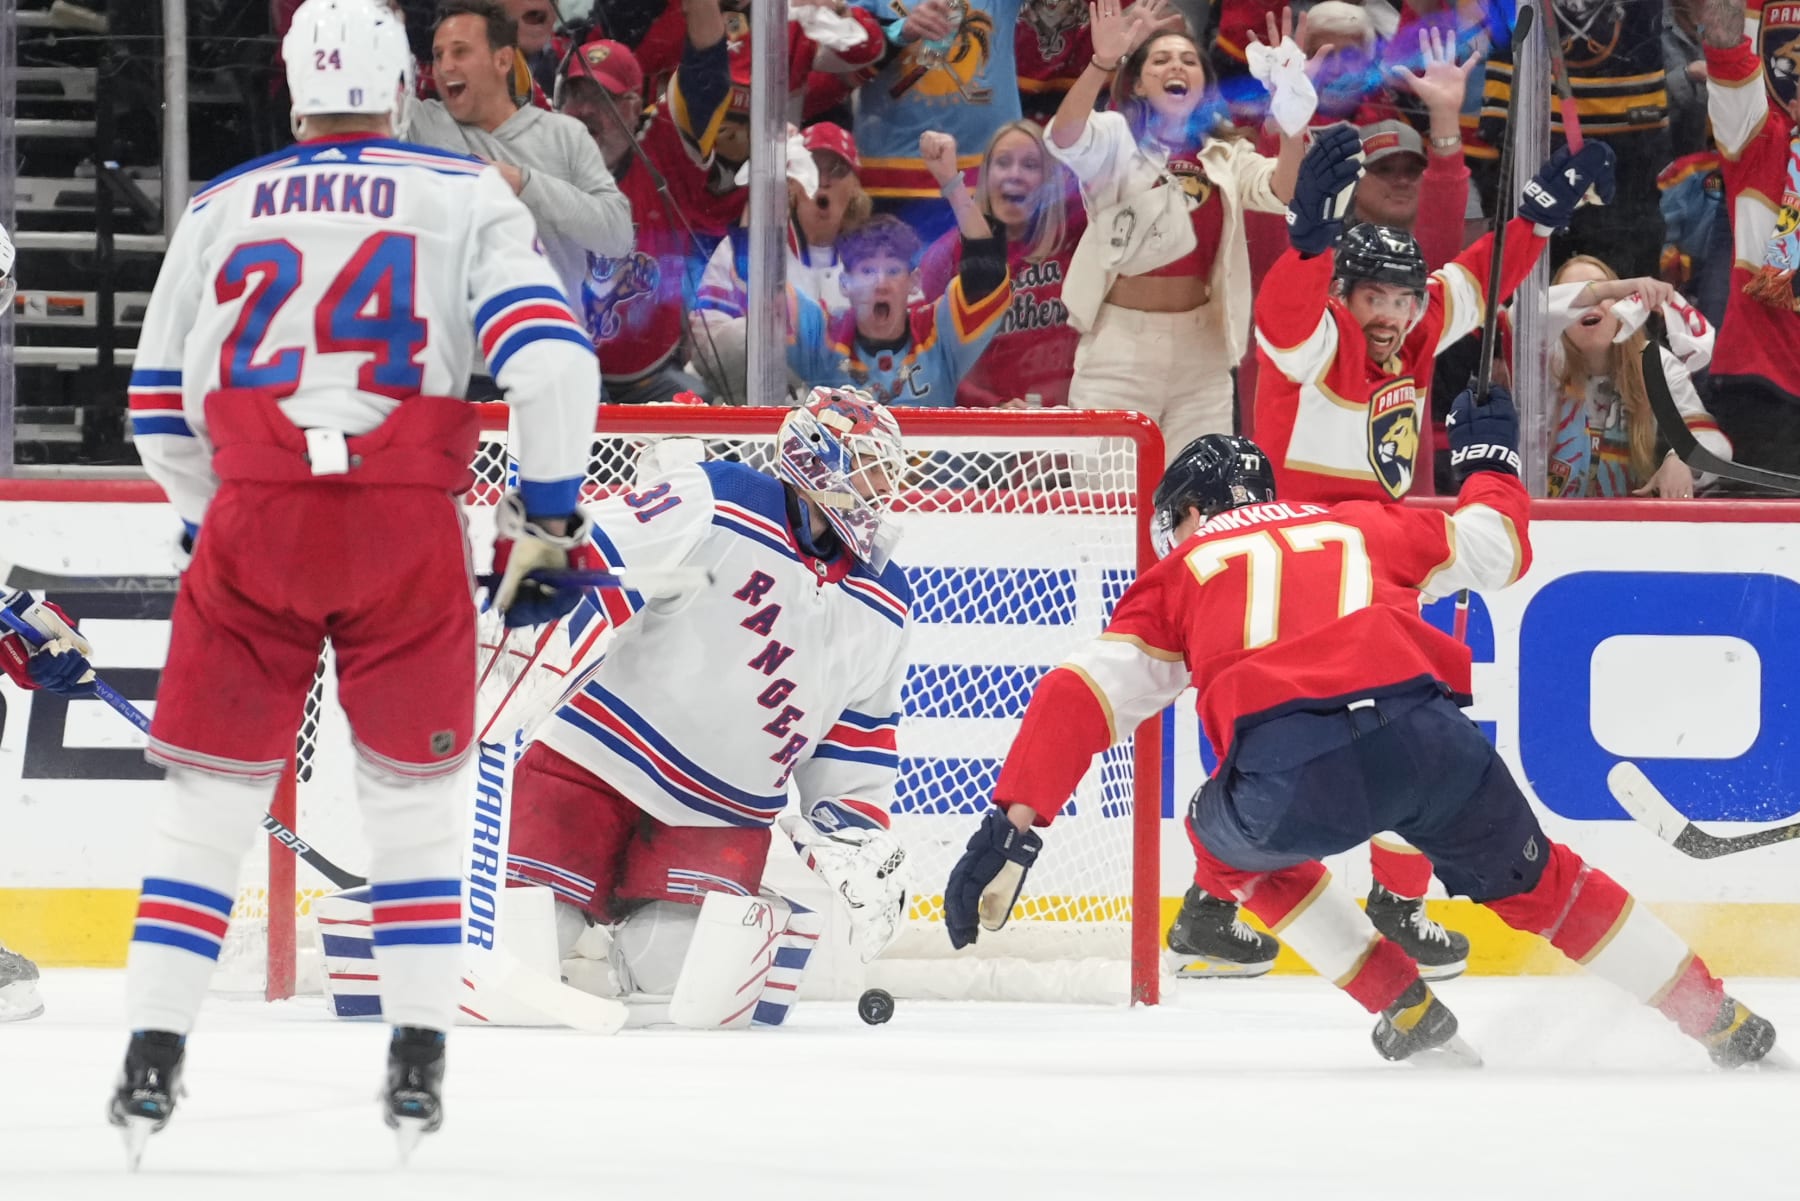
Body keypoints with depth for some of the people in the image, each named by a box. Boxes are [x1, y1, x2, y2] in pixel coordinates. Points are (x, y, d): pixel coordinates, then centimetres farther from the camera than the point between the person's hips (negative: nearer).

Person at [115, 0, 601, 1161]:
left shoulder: (222, 208, 13)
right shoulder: (468, 197, 5)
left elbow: (161, 409, 18)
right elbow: (551, 357, -6)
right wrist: (547, 521, 2)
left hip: (253, 517, 1)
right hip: (410, 530, -1)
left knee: (211, 794, 9)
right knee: (417, 792, 14)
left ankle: (153, 1059, 4)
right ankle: (419, 1065, 10)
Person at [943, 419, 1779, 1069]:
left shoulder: (1180, 575, 26)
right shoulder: (1356, 527, 31)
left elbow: (1082, 700, 15)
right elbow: (1495, 547, 40)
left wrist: (1011, 832, 12)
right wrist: (1488, 459, 61)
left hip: (1287, 777, -2)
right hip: (1425, 737, 3)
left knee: (1226, 840, 32)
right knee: (1532, 880, 27)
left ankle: (1405, 1008, 23)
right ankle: (1720, 1021, 29)